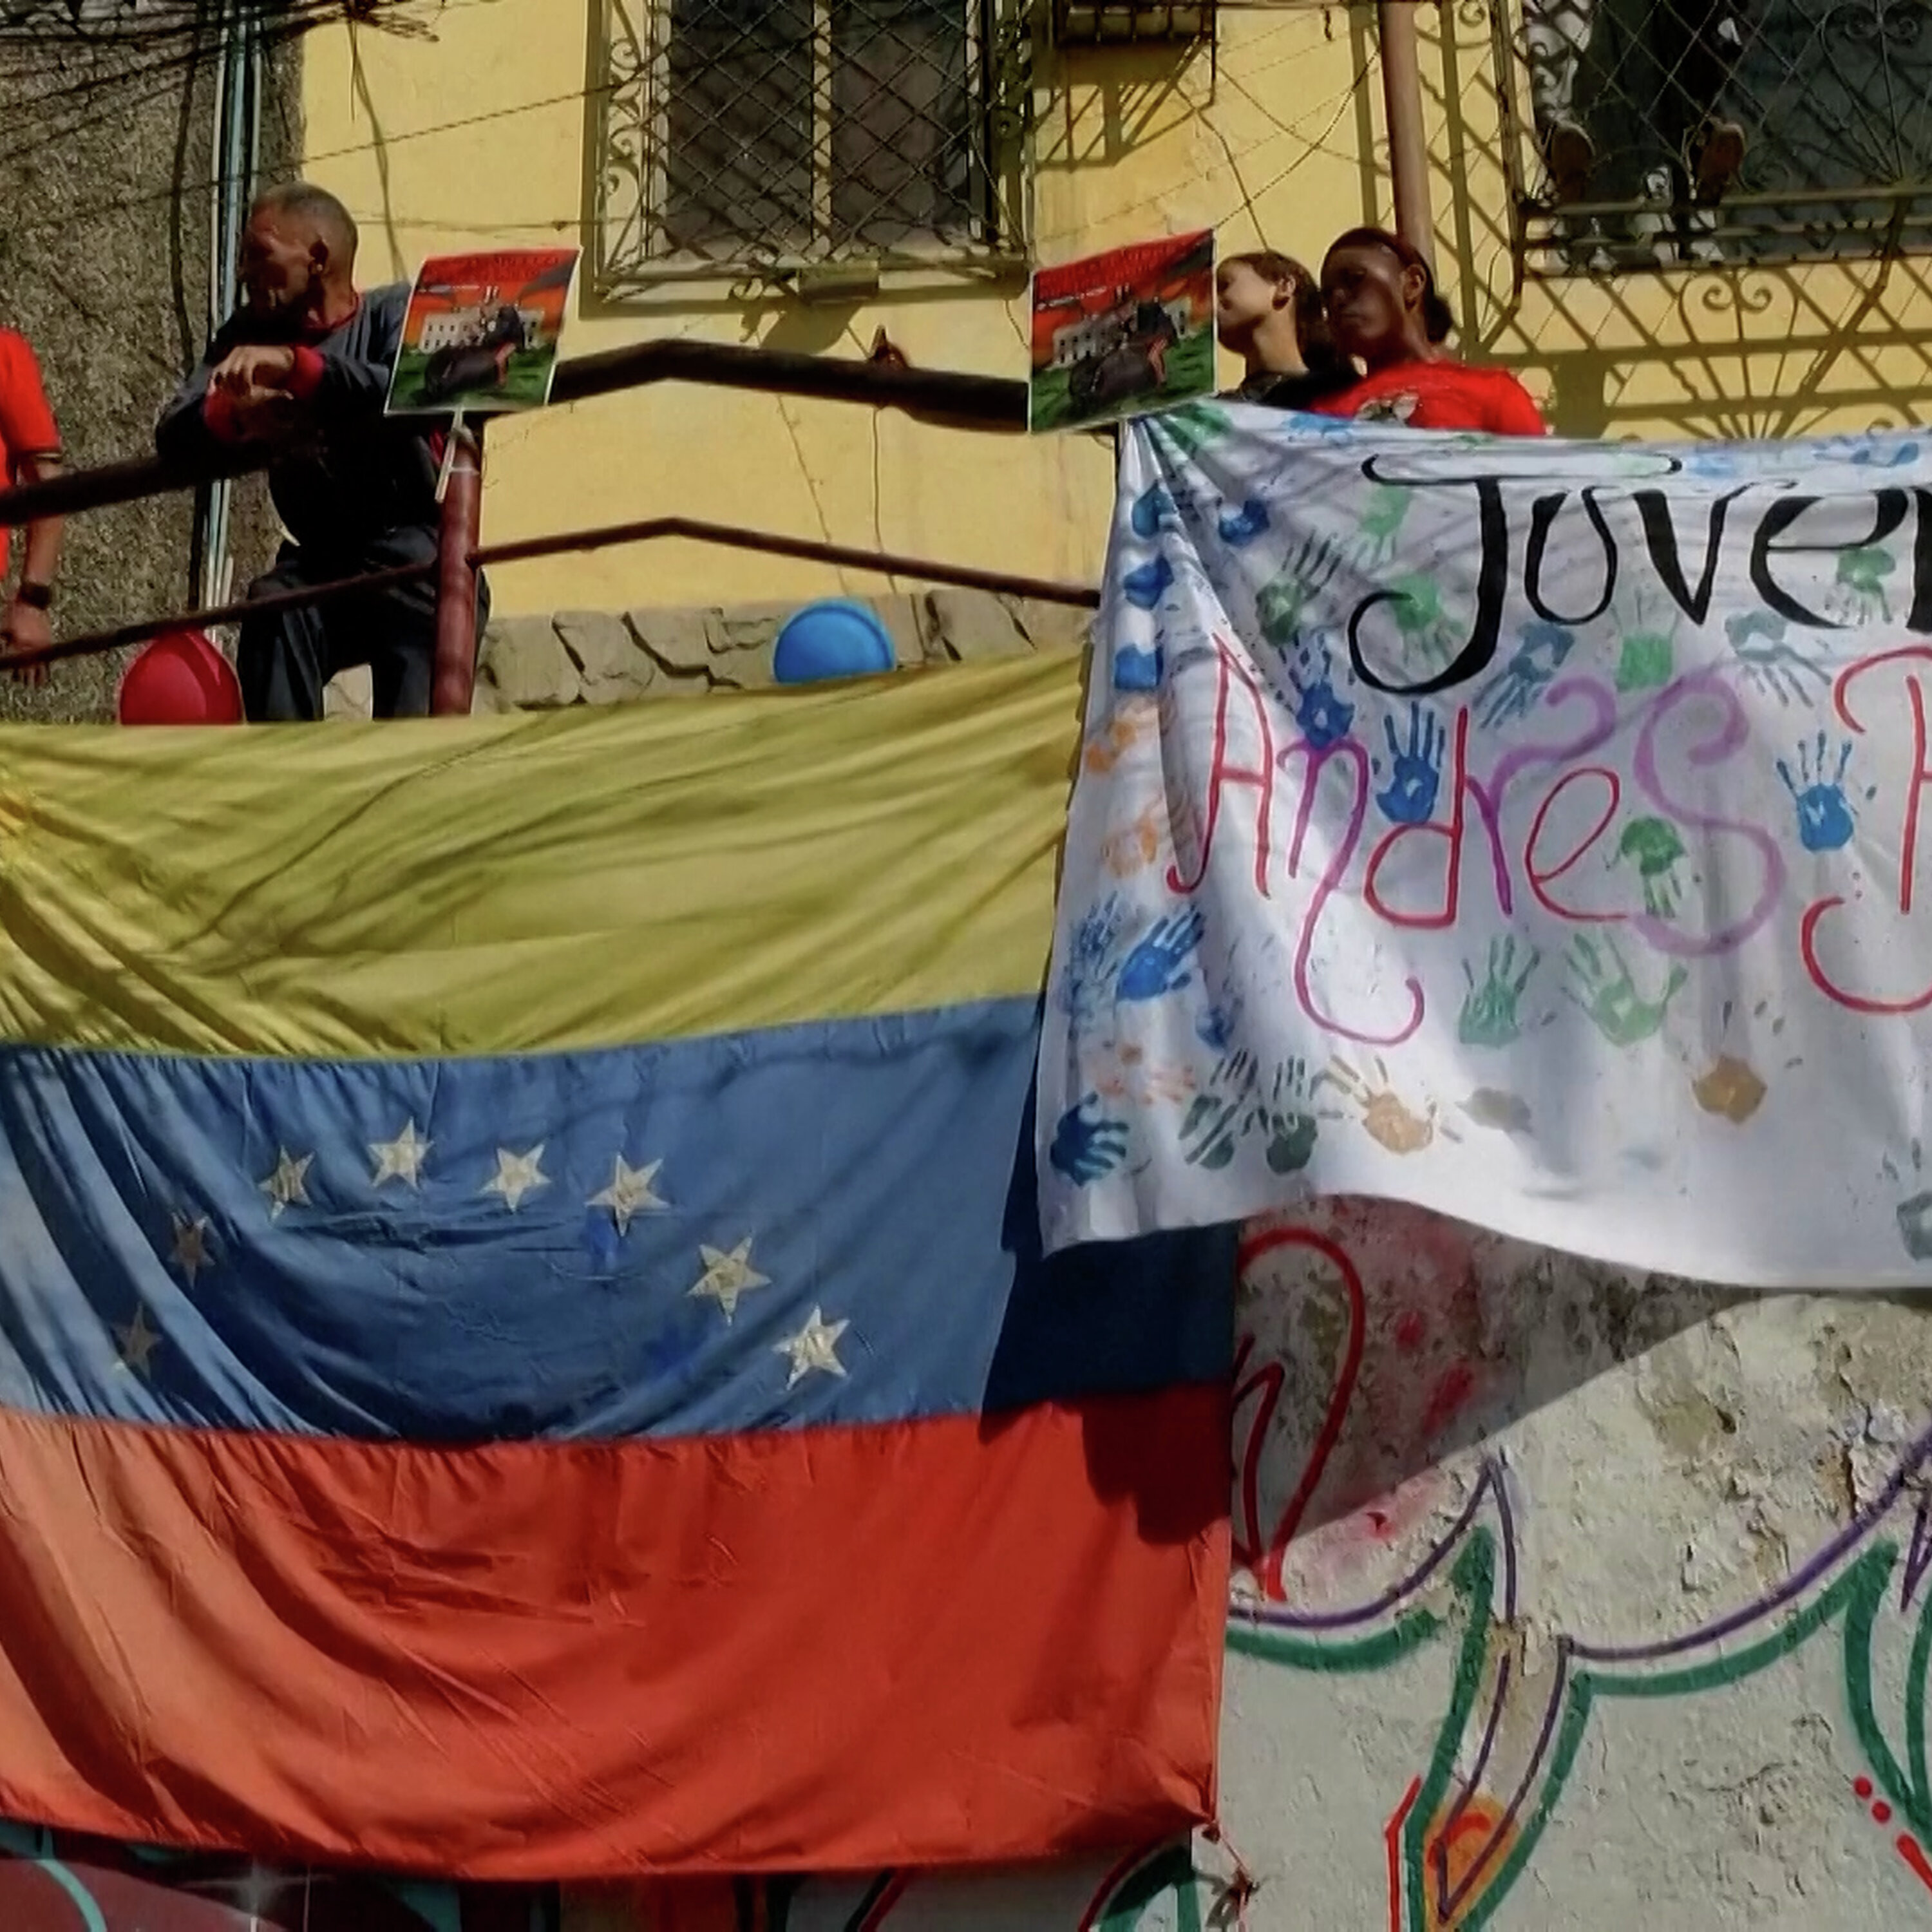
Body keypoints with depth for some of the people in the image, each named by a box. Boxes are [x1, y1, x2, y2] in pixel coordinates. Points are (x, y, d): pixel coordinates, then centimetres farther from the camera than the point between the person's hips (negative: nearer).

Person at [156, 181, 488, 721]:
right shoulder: (251, 334, 10)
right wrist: (232, 414, -25)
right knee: (273, 607, -26)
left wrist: (296, 365, -35)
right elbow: (173, 435, -2)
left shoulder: (394, 312, -4)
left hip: (416, 560, -4)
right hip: (321, 562, 4)